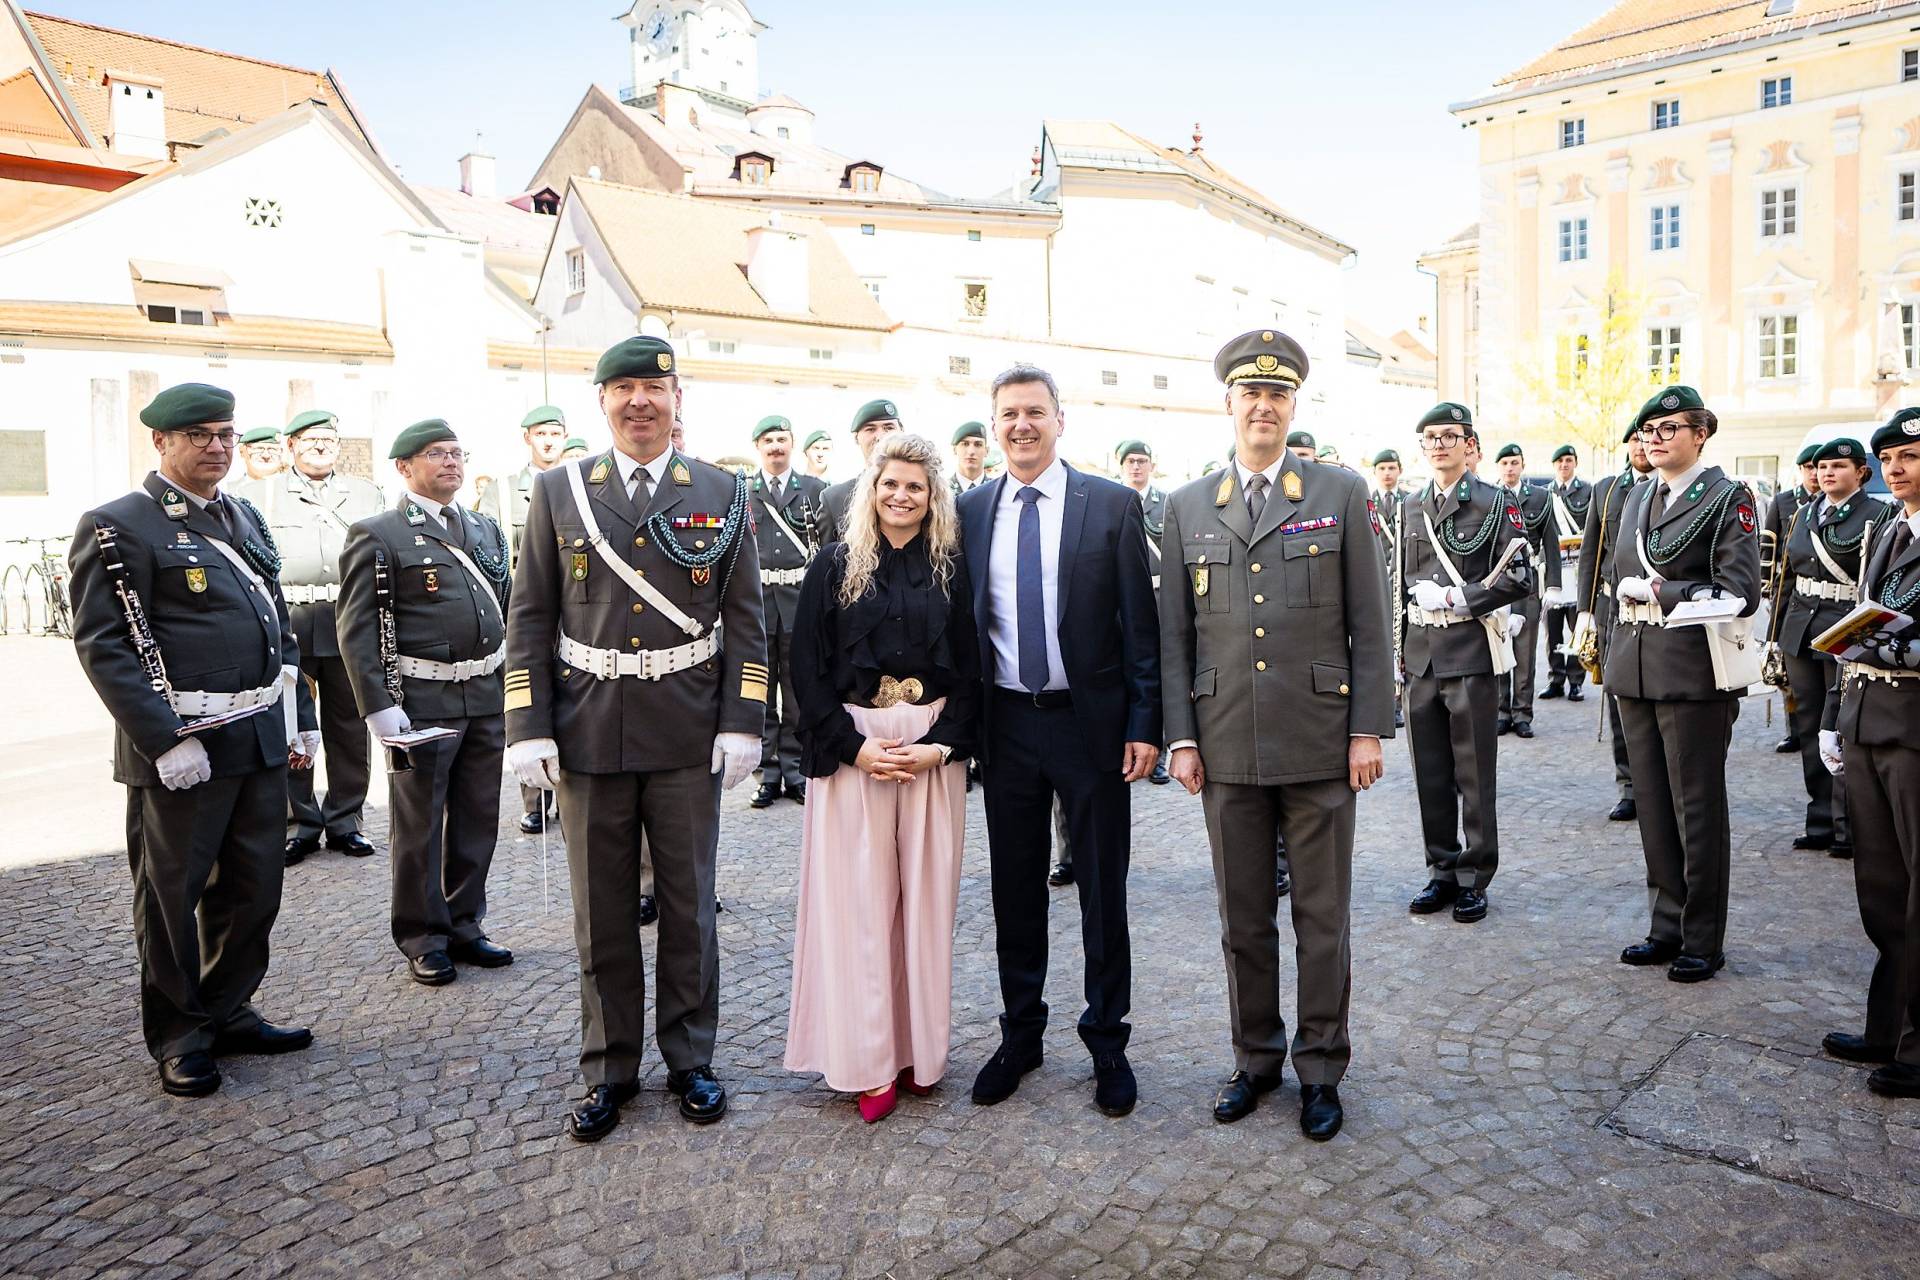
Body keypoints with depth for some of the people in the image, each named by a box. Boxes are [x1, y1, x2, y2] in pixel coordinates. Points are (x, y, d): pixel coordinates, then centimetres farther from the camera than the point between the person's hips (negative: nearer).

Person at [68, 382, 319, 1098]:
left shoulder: (245, 518, 15)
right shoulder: (117, 527, -6)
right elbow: (103, 645, -13)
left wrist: (301, 720, 13)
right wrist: (166, 741, -19)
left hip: (261, 742, 6)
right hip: (180, 749, -6)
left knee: (254, 892, 13)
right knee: (172, 900, 7)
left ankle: (228, 1014, 30)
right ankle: (178, 1038, 23)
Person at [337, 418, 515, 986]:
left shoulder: (487, 529, 14)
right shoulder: (377, 535, -4)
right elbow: (357, 629, -9)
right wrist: (378, 706, -16)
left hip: (487, 698, 6)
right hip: (421, 702, -5)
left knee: (478, 821, 12)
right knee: (419, 827, 5)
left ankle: (464, 926, 26)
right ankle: (424, 940, 19)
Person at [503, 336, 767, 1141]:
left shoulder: (722, 494, 3)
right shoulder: (558, 492, 4)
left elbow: (744, 619, 2)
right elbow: (530, 617, 3)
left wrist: (742, 725, -6)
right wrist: (529, 730, -4)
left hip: (688, 740, 0)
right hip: (590, 736, 1)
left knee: (689, 906, 10)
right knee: (602, 915, 10)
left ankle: (691, 1061, 27)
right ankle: (609, 1070, 27)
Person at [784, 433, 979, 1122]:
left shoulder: (950, 571, 7)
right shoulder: (834, 567, 2)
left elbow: (969, 671, 5)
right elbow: (808, 668, -2)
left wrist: (941, 745, -9)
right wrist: (854, 746, -12)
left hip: (933, 753, 2)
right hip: (852, 750, -1)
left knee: (924, 899, 7)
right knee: (859, 901, 1)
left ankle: (918, 1049, 21)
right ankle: (869, 1062, 13)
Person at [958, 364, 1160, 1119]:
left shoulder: (1112, 505, -4)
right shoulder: (971, 511, 4)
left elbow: (1139, 623, -4)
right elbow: (961, 621, 7)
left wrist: (1144, 724, -8)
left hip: (1090, 721, -2)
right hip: (1006, 724, 3)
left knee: (1103, 892, 9)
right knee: (1015, 891, 14)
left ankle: (1107, 1042, 26)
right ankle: (1019, 1035, 31)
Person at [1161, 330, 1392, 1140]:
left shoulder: (1341, 495, 2)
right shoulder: (1187, 507, 7)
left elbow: (1369, 626, 1)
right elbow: (1174, 634, 6)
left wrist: (1369, 729, -5)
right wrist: (1180, 735, 0)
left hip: (1319, 745, -2)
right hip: (1226, 748, 2)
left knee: (1322, 917, 8)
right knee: (1243, 917, 12)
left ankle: (1320, 1070, 24)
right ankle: (1255, 1058, 29)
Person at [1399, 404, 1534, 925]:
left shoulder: (1494, 503, -2)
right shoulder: (1412, 506, 13)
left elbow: (1519, 579, -7)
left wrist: (1455, 598, -14)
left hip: (1471, 652, -5)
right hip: (1421, 653, 5)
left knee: (1474, 774, 3)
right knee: (1430, 773, 10)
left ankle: (1475, 877, 14)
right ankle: (1442, 870, 22)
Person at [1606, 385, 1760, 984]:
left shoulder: (1728, 499, -5)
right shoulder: (1638, 496, 14)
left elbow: (1740, 592, -13)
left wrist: (1659, 590, -14)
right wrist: (1634, 590, 1)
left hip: (1692, 673, -6)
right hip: (1636, 671, 6)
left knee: (1698, 810, 3)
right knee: (1653, 806, 12)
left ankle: (1703, 941, 16)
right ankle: (1668, 928, 24)